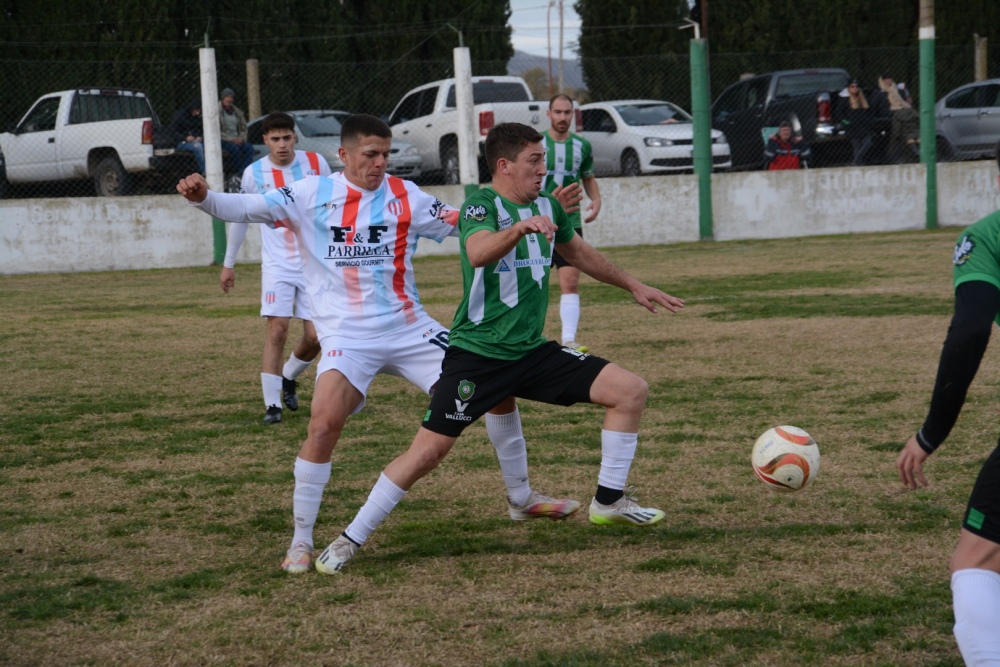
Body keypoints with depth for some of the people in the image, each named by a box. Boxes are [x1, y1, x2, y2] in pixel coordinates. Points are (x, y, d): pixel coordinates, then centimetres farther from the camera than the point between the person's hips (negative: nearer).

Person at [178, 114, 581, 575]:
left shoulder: (404, 195, 3)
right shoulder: (312, 195, -4)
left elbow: (463, 224, 7)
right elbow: (247, 208, -11)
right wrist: (203, 197, -29)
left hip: (408, 327, 4)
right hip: (347, 335, -4)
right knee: (325, 424, -26)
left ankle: (521, 498, 23)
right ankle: (301, 542, -11)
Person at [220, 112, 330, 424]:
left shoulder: (316, 163, -3)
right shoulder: (254, 173, -3)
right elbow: (239, 216, 11)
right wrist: (228, 264, 14)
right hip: (277, 265, -1)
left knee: (314, 337, -1)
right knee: (277, 330, -15)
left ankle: (288, 379, 29)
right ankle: (272, 404, -8)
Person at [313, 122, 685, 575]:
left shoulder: (547, 206, 8)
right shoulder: (481, 205, -13)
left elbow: (579, 253, 28)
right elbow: (478, 252, -36)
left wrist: (633, 286, 37)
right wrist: (521, 226, -53)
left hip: (531, 351, 7)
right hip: (476, 354, -6)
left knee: (630, 390, -3)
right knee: (428, 450, -12)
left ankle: (609, 501, 9)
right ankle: (349, 541, 1)